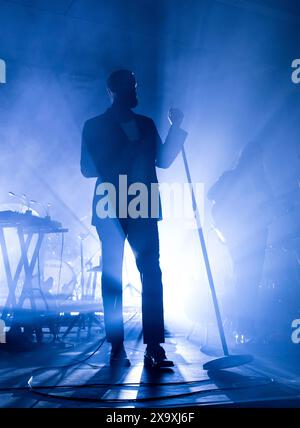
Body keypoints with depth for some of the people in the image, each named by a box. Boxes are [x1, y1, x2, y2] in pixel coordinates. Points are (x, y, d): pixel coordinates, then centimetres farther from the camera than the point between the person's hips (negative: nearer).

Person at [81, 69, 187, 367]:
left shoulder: (146, 125, 20)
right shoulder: (94, 126, 10)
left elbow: (163, 160, 14)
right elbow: (87, 169, 0)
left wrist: (176, 127, 3)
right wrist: (129, 145, -10)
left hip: (142, 209, 2)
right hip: (110, 209, -2)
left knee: (151, 274, -9)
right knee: (112, 276, -1)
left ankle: (154, 347, -8)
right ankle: (117, 347, 6)